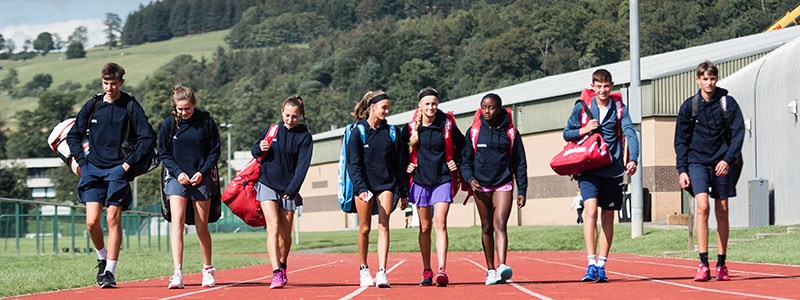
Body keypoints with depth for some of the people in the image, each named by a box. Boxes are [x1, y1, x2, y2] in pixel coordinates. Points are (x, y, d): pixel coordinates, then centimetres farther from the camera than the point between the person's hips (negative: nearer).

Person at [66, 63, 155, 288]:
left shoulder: (131, 106, -1)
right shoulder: (92, 105, 8)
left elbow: (147, 138, -3)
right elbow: (73, 135, 16)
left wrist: (129, 162, -8)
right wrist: (82, 161, 5)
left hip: (118, 170, -3)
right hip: (93, 169, 3)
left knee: (113, 219, -7)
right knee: (92, 221, -5)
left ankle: (110, 272, -4)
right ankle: (102, 259, 20)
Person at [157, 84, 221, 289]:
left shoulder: (206, 121, -3)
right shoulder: (169, 124, -2)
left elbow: (215, 151, 4)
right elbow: (163, 153, 4)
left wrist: (202, 172, -9)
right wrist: (178, 172, -10)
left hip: (201, 178, 0)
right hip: (177, 178, 0)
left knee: (202, 228, 7)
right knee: (177, 221, -16)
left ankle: (208, 270, 25)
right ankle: (177, 274, -22)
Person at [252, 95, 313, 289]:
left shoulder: (304, 137, -2)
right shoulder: (271, 130, 3)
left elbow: (302, 166, -8)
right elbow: (255, 152, 16)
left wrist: (292, 190, -16)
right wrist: (259, 148, -9)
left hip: (289, 189, 0)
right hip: (267, 185, 0)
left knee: (285, 235, 6)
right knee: (273, 228, -15)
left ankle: (282, 268, 32)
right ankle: (276, 274, -23)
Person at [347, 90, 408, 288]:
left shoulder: (391, 132, 6)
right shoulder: (358, 132, -1)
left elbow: (400, 163, 10)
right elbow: (353, 164, -5)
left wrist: (403, 193, 9)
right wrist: (361, 188, -18)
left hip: (386, 184, 1)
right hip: (364, 185, -1)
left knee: (383, 226, -10)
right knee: (364, 229, 3)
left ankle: (382, 272, -16)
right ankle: (364, 270, 19)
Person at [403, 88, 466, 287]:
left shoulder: (447, 125, -2)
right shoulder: (411, 128, 0)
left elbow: (461, 144, 15)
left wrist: (456, 162, 6)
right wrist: (405, 166, 5)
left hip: (442, 181, -2)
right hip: (420, 181, 2)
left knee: (440, 223, -14)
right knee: (425, 227, 7)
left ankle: (442, 271, -21)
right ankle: (426, 271, 16)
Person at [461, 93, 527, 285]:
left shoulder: (510, 132, 4)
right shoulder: (474, 131, 6)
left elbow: (519, 163, 8)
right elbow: (466, 159, 8)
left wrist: (522, 190, 4)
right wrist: (470, 178, -10)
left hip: (503, 184, -2)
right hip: (481, 186, 2)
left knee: (500, 225, -16)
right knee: (487, 228, 8)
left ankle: (502, 266, -29)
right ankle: (490, 270, 16)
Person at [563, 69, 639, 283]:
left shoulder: (619, 109, 4)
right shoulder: (582, 107, 4)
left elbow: (630, 134, -8)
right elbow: (567, 133, 9)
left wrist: (633, 159, -24)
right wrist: (583, 130, -12)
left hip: (612, 169, 2)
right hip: (588, 168, -2)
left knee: (608, 217, 7)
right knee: (590, 211, -17)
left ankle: (601, 265, 16)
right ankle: (591, 264, -20)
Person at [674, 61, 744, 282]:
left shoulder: (728, 103, 1)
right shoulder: (689, 106, 3)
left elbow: (738, 133, -2)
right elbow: (681, 140, 7)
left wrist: (728, 159, -14)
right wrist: (682, 169, 0)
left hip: (723, 163, 1)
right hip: (697, 162, -1)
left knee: (722, 212, 4)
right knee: (702, 206, -17)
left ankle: (721, 264, 13)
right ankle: (703, 265, -18)